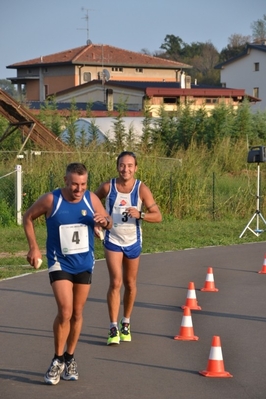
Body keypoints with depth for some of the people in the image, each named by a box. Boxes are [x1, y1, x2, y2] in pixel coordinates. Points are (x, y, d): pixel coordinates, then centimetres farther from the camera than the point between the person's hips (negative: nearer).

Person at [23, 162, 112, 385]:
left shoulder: (91, 199, -6)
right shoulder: (50, 200, -14)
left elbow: (108, 221, 7)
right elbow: (28, 217, 1)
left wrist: (105, 221, -17)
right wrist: (34, 247, -4)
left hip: (84, 264, 4)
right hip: (60, 264, -4)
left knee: (77, 314, 11)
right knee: (65, 312, -16)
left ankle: (70, 359, 27)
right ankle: (58, 360, 1)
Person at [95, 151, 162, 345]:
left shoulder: (142, 189, -12)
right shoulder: (107, 187, -9)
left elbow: (158, 216, -15)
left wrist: (140, 214, -32)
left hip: (133, 242, 1)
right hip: (113, 241, -1)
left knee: (130, 284, 13)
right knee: (115, 282, -14)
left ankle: (126, 323, 31)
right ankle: (113, 328, -11)